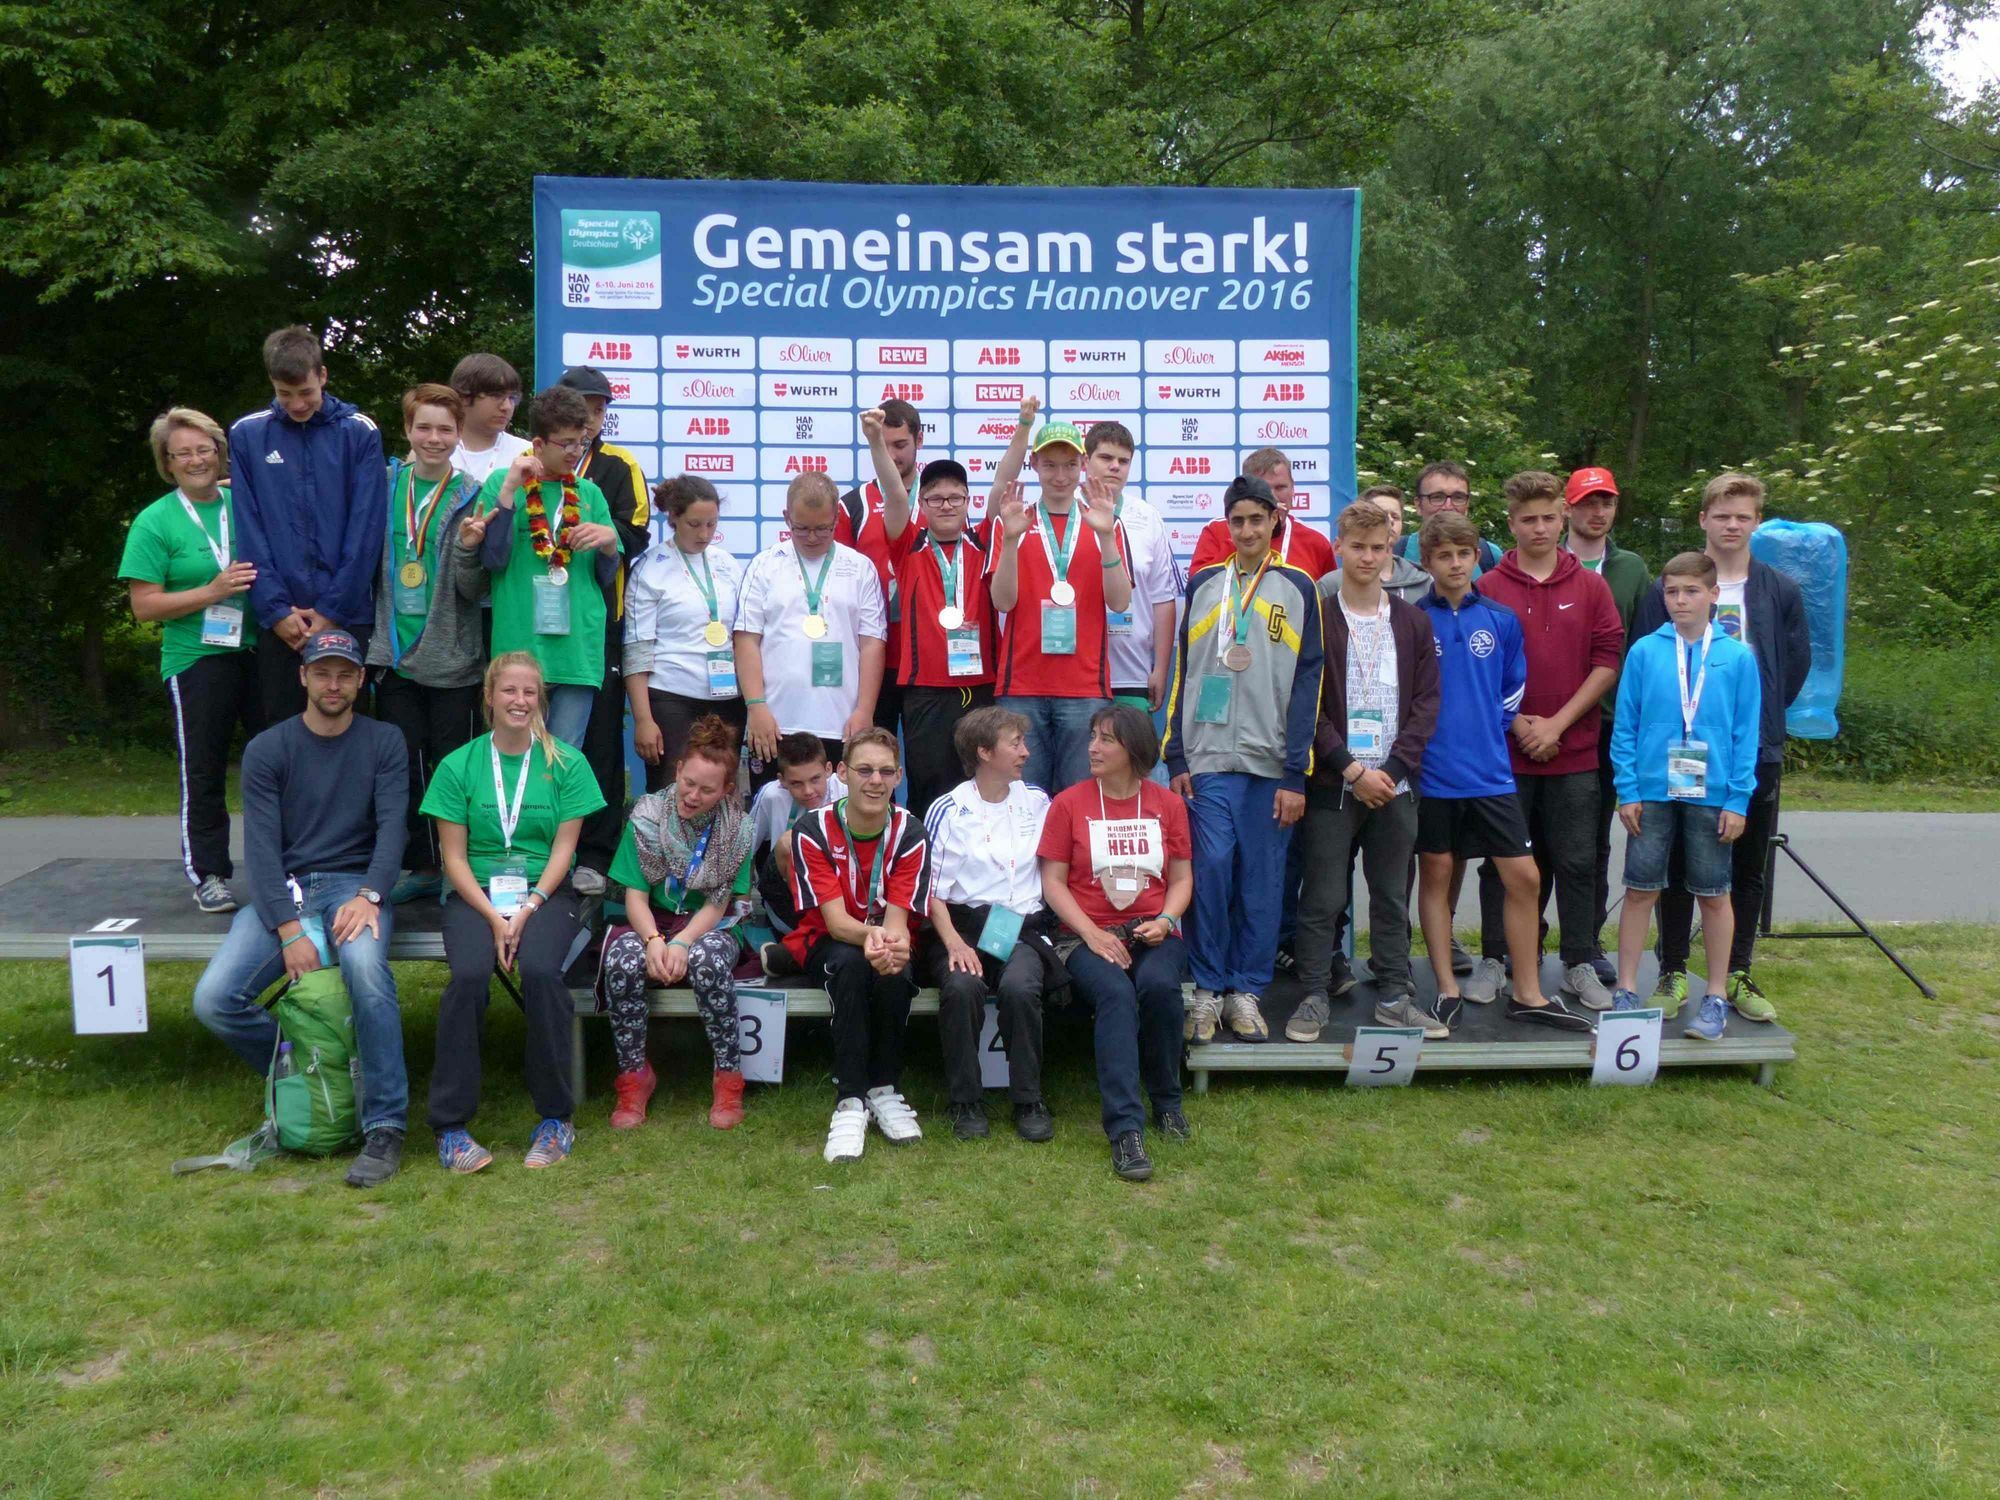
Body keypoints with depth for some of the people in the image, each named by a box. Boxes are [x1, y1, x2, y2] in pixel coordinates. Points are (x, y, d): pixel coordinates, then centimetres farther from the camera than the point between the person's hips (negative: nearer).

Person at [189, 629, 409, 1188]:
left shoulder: (383, 742, 8)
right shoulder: (267, 750, 7)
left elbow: (391, 826, -3)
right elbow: (261, 845, -2)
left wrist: (369, 895, -22)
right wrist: (288, 928, -16)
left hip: (356, 884, -2)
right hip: (283, 890, 2)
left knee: (365, 964, -35)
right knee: (214, 999, -21)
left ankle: (385, 1125, -26)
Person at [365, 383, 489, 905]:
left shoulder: (470, 494, -2)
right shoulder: (385, 484, 5)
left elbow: (473, 590, -4)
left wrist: (468, 549, -22)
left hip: (451, 658, -3)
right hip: (393, 652, 3)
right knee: (402, 764, 9)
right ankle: (421, 865, 21)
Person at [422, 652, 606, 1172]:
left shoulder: (566, 763, 3)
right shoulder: (458, 766, 4)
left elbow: (563, 848, 0)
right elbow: (454, 856, 1)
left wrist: (528, 909, -14)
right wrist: (494, 917, -12)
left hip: (546, 892, 0)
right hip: (476, 893, 1)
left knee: (540, 970, -30)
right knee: (469, 974, -29)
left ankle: (556, 1118, -14)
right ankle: (450, 1124, -16)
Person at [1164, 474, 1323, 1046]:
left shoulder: (1298, 589, 6)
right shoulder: (1203, 585, 11)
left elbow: (1307, 683, 2)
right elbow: (1183, 673, 11)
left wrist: (1296, 774, -4)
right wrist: (1176, 758, 4)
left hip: (1271, 763, 0)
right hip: (1208, 759, 1)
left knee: (1262, 880, 2)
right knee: (1212, 868, -7)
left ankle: (1247, 992, 14)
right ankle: (1208, 989, 7)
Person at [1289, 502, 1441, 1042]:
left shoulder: (1413, 622, 10)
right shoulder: (1317, 618, -1)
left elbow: (1427, 702, 6)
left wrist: (1393, 769, -6)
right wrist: (1351, 769, -12)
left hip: (1394, 782, 3)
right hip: (1331, 783, -3)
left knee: (1392, 895, 10)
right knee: (1324, 896, 0)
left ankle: (1394, 997, 19)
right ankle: (1315, 995, 10)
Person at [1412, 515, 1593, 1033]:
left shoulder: (1501, 620, 5)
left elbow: (1514, 687, 16)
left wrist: (1489, 731, 7)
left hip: (1490, 771, 3)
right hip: (1431, 773, -3)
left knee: (1523, 876, 2)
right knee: (1436, 874, 6)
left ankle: (1528, 994, 14)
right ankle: (1447, 987, 18)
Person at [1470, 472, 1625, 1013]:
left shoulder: (1591, 588, 6)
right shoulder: (1488, 589, 1)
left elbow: (1608, 662, 1)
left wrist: (1557, 724, -8)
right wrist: (1518, 724, -10)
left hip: (1574, 752, 1)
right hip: (1505, 750, -1)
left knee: (1575, 862, 6)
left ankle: (1579, 965, 16)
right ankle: (1495, 959, 17)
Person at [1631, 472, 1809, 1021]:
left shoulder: (1781, 592, 6)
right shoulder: (1668, 588, -1)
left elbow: (1796, 665, 11)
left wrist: (1761, 718, 6)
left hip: (1757, 751, 2)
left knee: (1749, 869, 9)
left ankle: (1738, 975, 20)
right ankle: (1673, 974, 14)